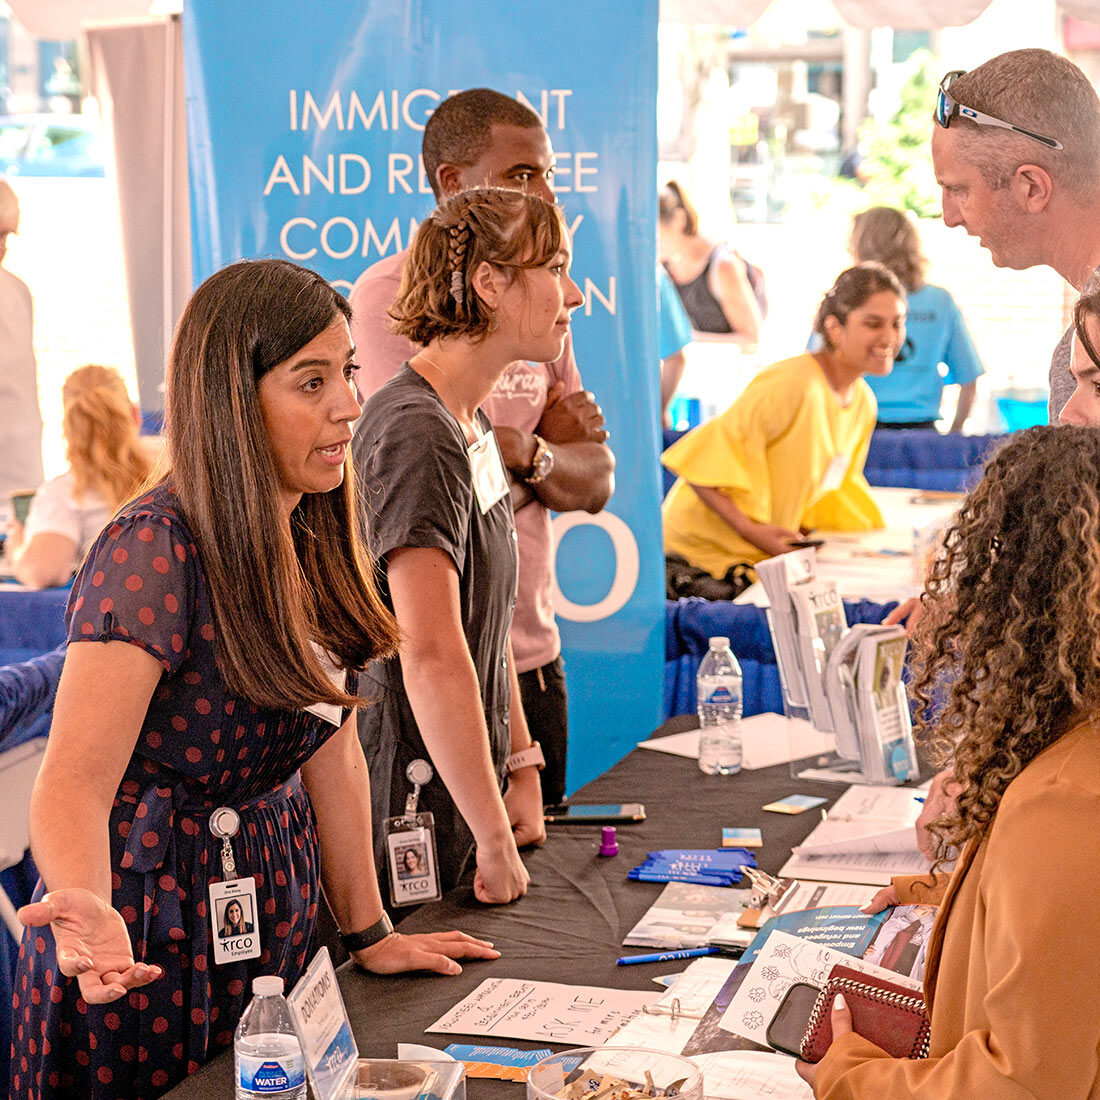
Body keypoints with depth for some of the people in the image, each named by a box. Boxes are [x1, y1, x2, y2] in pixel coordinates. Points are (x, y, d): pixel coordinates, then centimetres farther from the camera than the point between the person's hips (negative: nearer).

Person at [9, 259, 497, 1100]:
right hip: (157, 949, -7)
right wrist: (90, 910, -48)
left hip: (275, 920, 8)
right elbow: (74, 781, -28)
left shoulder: (310, 539, 3)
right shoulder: (156, 554, -22)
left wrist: (369, 933, 8)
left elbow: (331, 746, 8)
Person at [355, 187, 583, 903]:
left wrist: (522, 771, 13)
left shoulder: (473, 424, 12)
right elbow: (433, 658, -27)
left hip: (464, 790, 9)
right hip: (412, 817, -9)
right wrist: (495, 840, -24)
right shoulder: (418, 435, -20)